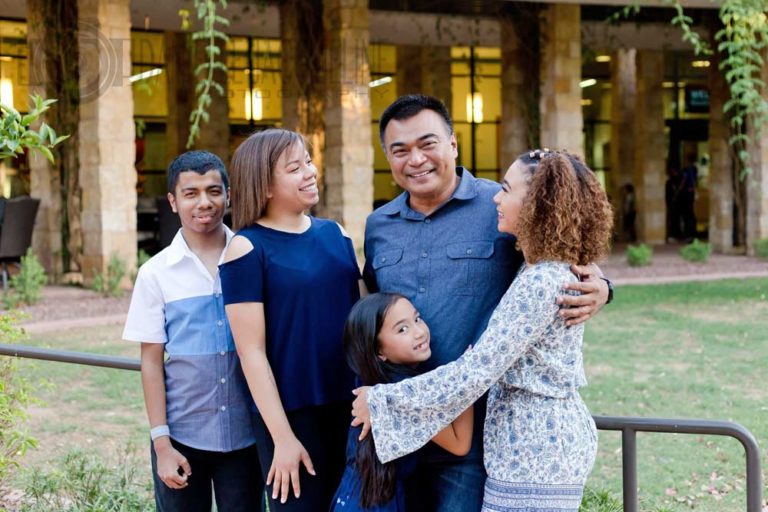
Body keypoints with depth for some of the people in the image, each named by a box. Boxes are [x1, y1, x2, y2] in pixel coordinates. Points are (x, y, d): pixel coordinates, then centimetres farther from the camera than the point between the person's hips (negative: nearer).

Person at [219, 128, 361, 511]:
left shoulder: (335, 234, 7)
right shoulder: (248, 248, -9)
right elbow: (251, 351, -12)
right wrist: (282, 436, -14)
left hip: (348, 405, 5)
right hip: (292, 413, -5)